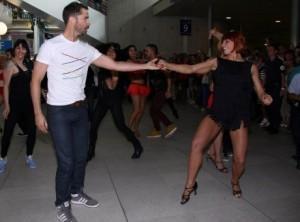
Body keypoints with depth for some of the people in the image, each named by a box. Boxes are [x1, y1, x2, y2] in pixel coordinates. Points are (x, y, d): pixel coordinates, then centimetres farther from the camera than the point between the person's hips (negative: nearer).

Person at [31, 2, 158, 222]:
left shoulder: (86, 49, 4)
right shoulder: (50, 46, -12)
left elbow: (115, 65, 6)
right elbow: (36, 81, -8)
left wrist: (145, 66, 2)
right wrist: (38, 113, -12)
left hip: (80, 109, 6)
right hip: (58, 112, -6)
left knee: (81, 155, 14)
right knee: (66, 161, -3)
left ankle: (76, 192, 37)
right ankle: (62, 203, 20)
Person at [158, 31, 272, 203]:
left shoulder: (250, 67, 5)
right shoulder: (217, 62, 4)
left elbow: (260, 92, 6)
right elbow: (191, 69, -1)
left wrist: (265, 98, -18)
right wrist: (167, 65, -11)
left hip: (239, 116, 0)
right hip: (217, 112, 0)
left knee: (240, 159, 0)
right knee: (197, 144, -19)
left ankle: (235, 182, 37)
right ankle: (190, 185, 2)